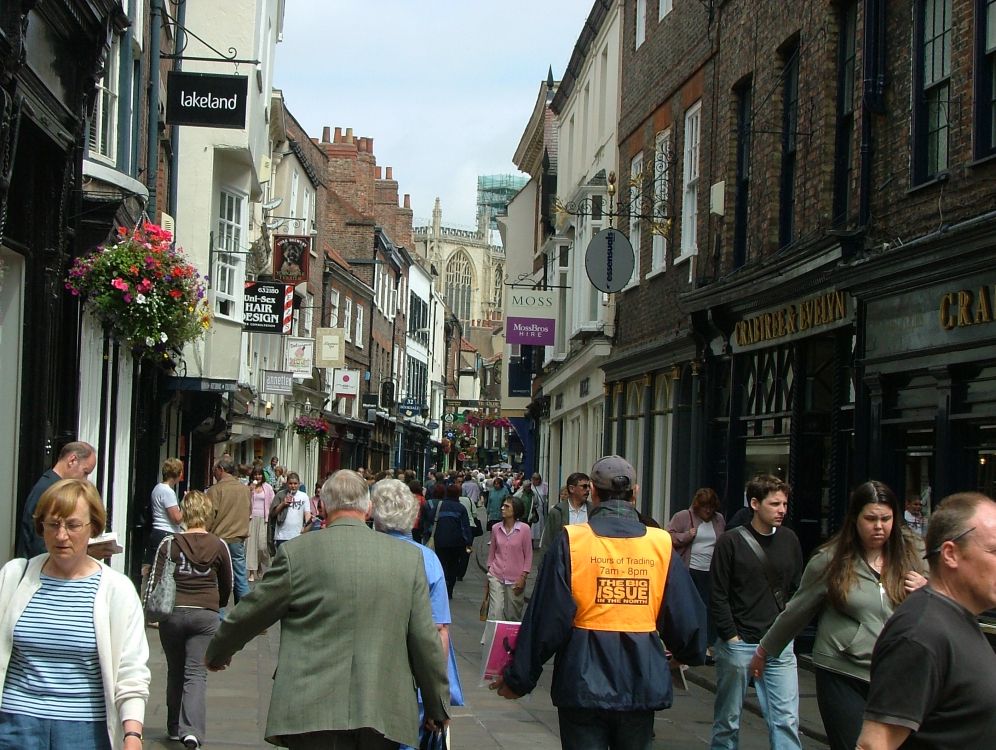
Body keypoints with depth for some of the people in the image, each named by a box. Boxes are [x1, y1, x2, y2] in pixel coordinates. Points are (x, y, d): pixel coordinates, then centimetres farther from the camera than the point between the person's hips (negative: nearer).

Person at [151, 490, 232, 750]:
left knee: (175, 673, 17)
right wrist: (218, 605, 31)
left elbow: (155, 582, -5)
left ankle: (175, 728, 27)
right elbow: (227, 585, 11)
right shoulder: (219, 546, 0)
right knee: (196, 674, -2)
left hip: (173, 613, 1)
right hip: (205, 615, -1)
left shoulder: (169, 544, -4)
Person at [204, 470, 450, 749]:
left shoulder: (297, 553, -2)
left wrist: (216, 652, 29)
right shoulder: (409, 557, 4)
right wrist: (438, 706, 17)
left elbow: (250, 613, 9)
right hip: (383, 713, 2)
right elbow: (425, 639, 5)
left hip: (314, 714, -2)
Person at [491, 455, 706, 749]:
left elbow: (547, 621, -10)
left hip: (583, 685, -2)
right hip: (642, 684, 2)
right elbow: (687, 618, 3)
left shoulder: (571, 541, -9)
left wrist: (518, 679, 0)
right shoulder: (661, 544, -3)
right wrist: (692, 654, 25)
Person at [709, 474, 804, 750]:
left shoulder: (789, 540, 5)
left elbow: (797, 588, 13)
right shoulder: (731, 542, -6)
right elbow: (718, 595, -6)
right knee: (728, 719, 9)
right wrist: (731, 636, -10)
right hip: (738, 643, -3)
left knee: (786, 720, -3)